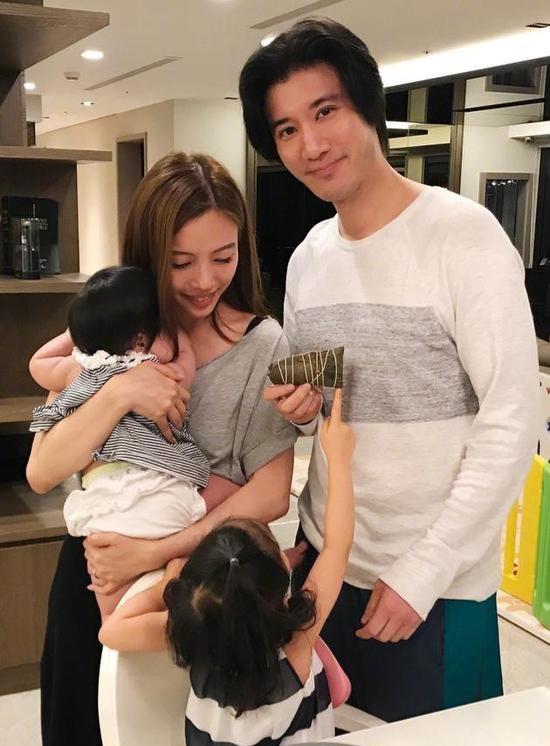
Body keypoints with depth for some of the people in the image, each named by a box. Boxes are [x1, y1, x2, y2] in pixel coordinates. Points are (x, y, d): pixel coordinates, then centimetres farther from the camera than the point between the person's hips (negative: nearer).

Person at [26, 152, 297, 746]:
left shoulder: (262, 345, -10)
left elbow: (270, 494, -14)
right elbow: (42, 474, -11)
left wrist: (155, 553, -24)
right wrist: (119, 392, -26)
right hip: (97, 566, 2)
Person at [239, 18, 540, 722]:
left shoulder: (464, 236, -15)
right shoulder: (306, 258, 5)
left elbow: (510, 429, -16)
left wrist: (420, 574, -17)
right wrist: (291, 406, -8)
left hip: (438, 588, -5)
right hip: (323, 565, 6)